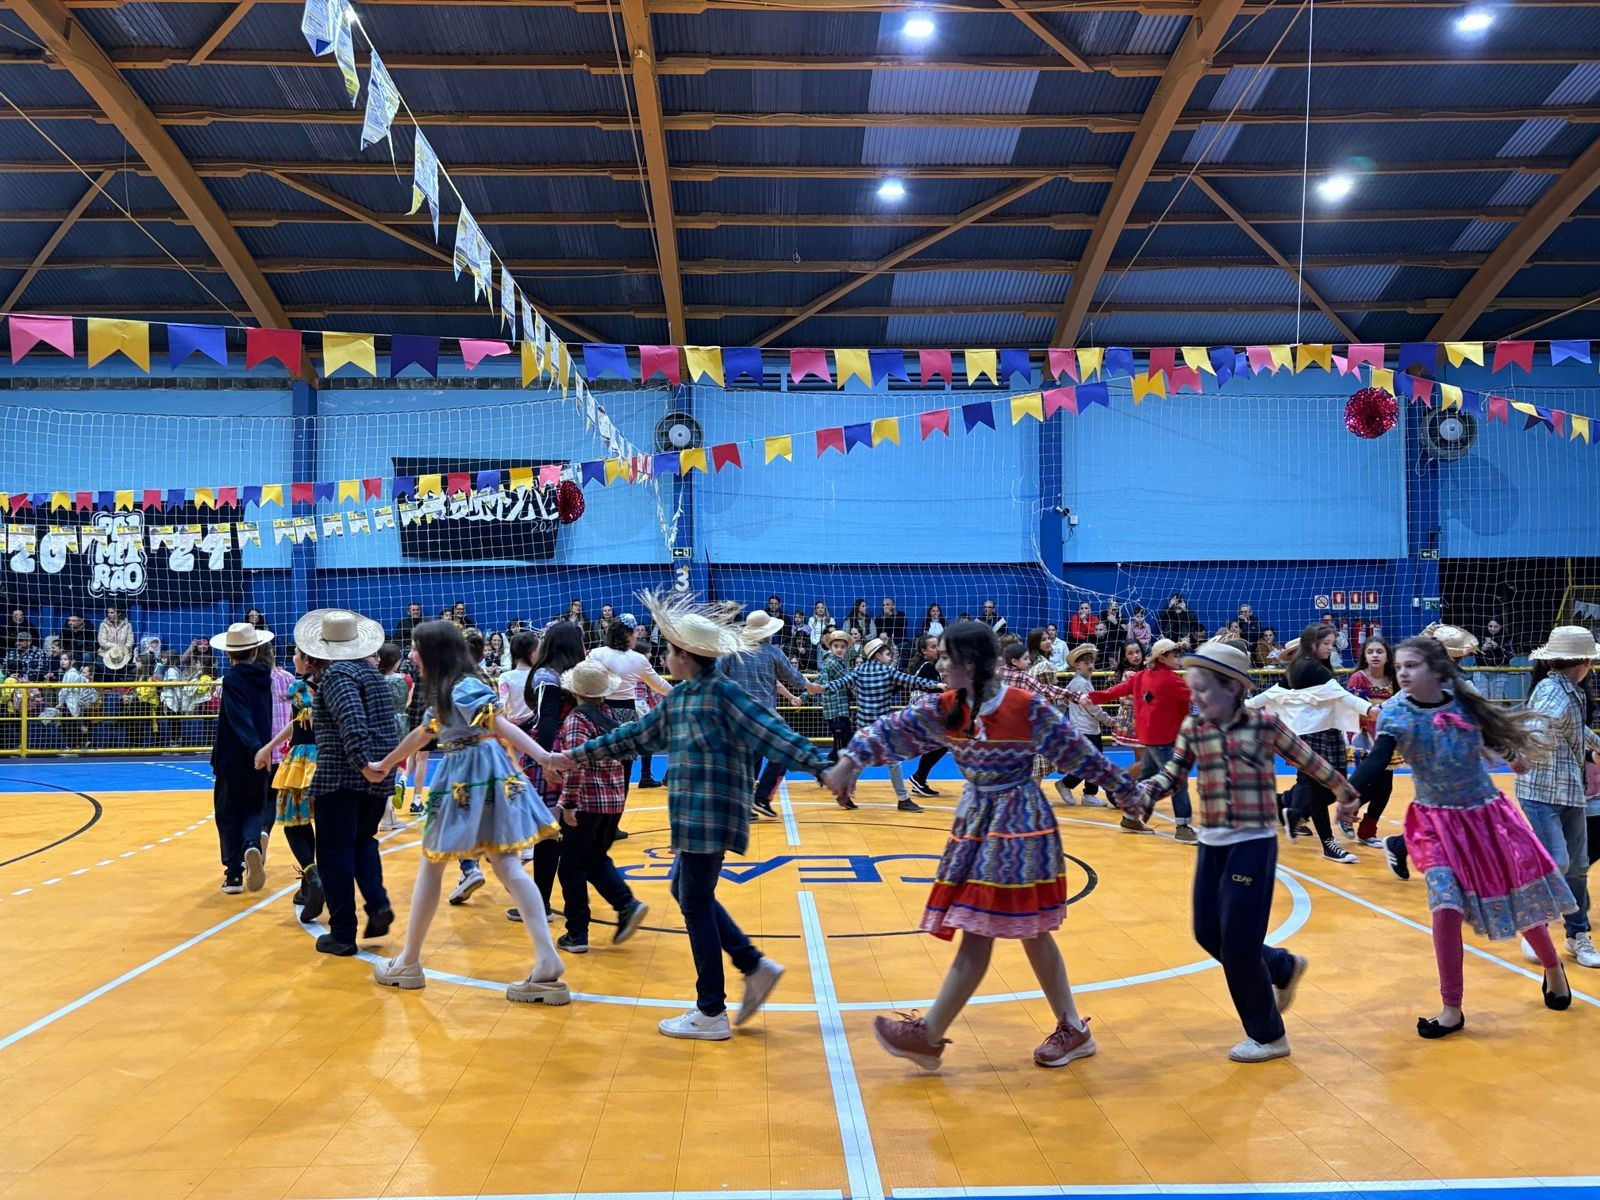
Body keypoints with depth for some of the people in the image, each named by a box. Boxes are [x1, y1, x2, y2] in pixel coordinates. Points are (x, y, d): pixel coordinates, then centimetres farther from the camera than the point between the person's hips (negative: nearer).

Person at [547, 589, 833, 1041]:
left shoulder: (722, 693, -13)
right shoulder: (679, 697, 13)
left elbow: (772, 733, -20)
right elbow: (635, 736, 22)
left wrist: (822, 766, -31)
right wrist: (577, 756, 27)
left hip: (711, 816, -9)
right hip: (693, 816, 9)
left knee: (696, 903, -1)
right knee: (687, 892, 17)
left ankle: (711, 1015, 11)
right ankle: (755, 966, 21)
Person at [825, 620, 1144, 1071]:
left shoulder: (1028, 707, -15)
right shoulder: (945, 708, -1)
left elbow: (1080, 753, -6)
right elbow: (894, 728, -7)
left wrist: (1126, 792, 2)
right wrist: (852, 758, -23)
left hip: (1019, 824, -6)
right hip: (975, 819, 6)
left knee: (978, 932, -5)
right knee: (1030, 932, 13)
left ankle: (930, 1035, 2)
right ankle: (1073, 1029, 26)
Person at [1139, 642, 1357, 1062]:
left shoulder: (1265, 723, -8)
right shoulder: (1193, 728, 2)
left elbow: (1307, 759, 5)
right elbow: (1171, 775, 1)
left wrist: (1344, 790, 15)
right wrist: (1141, 792, -19)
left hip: (1253, 843, -5)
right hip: (1211, 844, 5)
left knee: (1238, 941, -3)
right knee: (1208, 934, 9)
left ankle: (1268, 1036, 18)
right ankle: (1284, 968, 37)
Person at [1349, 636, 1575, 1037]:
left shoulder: (1464, 702, -11)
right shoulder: (1395, 712, -17)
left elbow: (1492, 730, 10)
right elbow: (1377, 759, -30)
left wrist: (1512, 753, -7)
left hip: (1487, 812, 2)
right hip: (1438, 820, -2)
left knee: (1524, 896, 14)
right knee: (1446, 906, -15)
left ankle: (1552, 968, 46)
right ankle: (1451, 1010, -1)